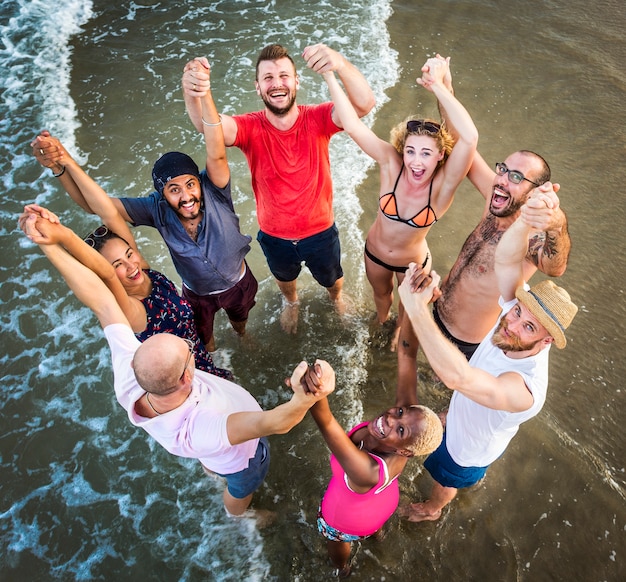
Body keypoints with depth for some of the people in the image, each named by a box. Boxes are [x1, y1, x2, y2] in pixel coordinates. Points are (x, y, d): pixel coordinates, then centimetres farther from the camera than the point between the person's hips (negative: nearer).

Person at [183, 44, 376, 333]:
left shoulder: (316, 119, -23)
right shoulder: (251, 128, -22)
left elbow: (364, 105, -41)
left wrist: (341, 64, -62)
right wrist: (193, 93, -67)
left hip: (320, 231, -1)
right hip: (274, 236, 1)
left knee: (331, 277, 29)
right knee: (284, 276, 33)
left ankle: (337, 298, 67)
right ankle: (291, 302, 70)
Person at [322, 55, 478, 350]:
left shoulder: (443, 184, -32)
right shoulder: (391, 164, -28)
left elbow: (469, 137, -50)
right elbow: (353, 126, -38)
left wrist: (437, 85, -52)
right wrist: (329, 74, -46)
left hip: (413, 262, -1)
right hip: (374, 253, 1)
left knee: (409, 307, 29)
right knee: (381, 293, 33)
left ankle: (400, 331, 65)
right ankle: (380, 323, 67)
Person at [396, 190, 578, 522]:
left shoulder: (523, 388, -50)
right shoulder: (518, 307, -31)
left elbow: (458, 376, -69)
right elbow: (506, 261, -43)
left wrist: (417, 307, -71)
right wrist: (525, 221, -65)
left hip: (469, 448, -5)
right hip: (467, 418, 6)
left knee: (446, 480, 29)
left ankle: (432, 509, 65)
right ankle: (474, 475, 75)